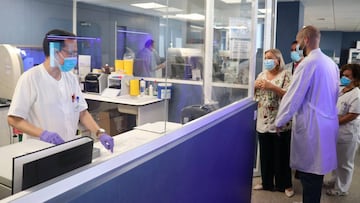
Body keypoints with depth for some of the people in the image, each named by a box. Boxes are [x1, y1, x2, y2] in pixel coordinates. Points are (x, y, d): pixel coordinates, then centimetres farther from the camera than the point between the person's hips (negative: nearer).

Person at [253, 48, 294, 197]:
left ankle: (285, 185, 24)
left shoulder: (285, 75, -7)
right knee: (265, 154, 14)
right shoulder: (262, 74, 11)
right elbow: (253, 95, 13)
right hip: (263, 122, 5)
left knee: (281, 155, 7)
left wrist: (271, 86, -25)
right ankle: (267, 183, 30)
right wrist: (255, 86, -8)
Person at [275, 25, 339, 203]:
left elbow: (293, 96, -15)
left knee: (308, 170, 3)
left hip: (311, 125, -8)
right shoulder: (331, 63, 10)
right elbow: (334, 94, 17)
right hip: (328, 122, 8)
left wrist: (279, 121, -4)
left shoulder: (307, 63, -16)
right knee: (316, 168, 16)